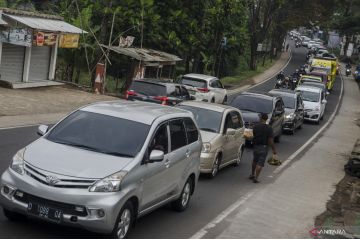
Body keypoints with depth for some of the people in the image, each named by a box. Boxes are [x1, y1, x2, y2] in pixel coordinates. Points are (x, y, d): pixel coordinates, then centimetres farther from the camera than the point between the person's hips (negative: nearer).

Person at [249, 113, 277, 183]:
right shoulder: (269, 128, -13)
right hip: (263, 147, -4)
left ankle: (252, 175, 33)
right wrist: (274, 149, -7)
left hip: (256, 146, 4)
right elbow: (270, 140, -14)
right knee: (260, 163, 0)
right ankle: (256, 178, -3)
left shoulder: (255, 127, -4)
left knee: (255, 161, 22)